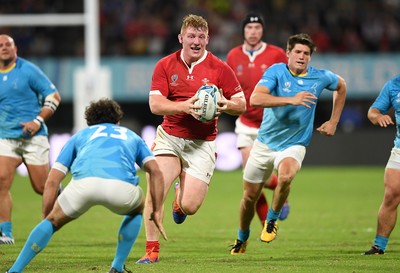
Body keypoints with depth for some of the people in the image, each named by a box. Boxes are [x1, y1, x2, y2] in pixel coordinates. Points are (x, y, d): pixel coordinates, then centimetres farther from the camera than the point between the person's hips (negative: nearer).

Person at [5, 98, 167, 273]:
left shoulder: (80, 136, 37)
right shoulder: (131, 136, 38)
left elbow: (52, 181, 28)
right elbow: (155, 171, 21)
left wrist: (46, 217, 34)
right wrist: (157, 211, 23)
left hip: (84, 183, 0)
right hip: (121, 186, 0)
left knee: (53, 221, 25)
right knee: (136, 210, 36)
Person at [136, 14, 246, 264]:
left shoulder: (219, 68, -3)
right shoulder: (165, 65, 0)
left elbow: (241, 105, 1)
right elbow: (155, 104, -8)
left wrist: (227, 104, -23)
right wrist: (185, 106, -25)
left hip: (202, 143, -1)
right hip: (169, 137, 1)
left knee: (190, 207, -8)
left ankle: (181, 195, 31)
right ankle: (152, 251, -6)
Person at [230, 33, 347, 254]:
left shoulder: (320, 78, -5)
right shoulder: (276, 72, -12)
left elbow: (341, 86, 19)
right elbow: (255, 99, -28)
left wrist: (333, 122, 15)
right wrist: (291, 100, -36)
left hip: (294, 145, -1)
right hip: (265, 142, 1)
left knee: (285, 176, -35)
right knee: (249, 196, 8)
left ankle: (272, 219, -8)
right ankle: (242, 238, 37)